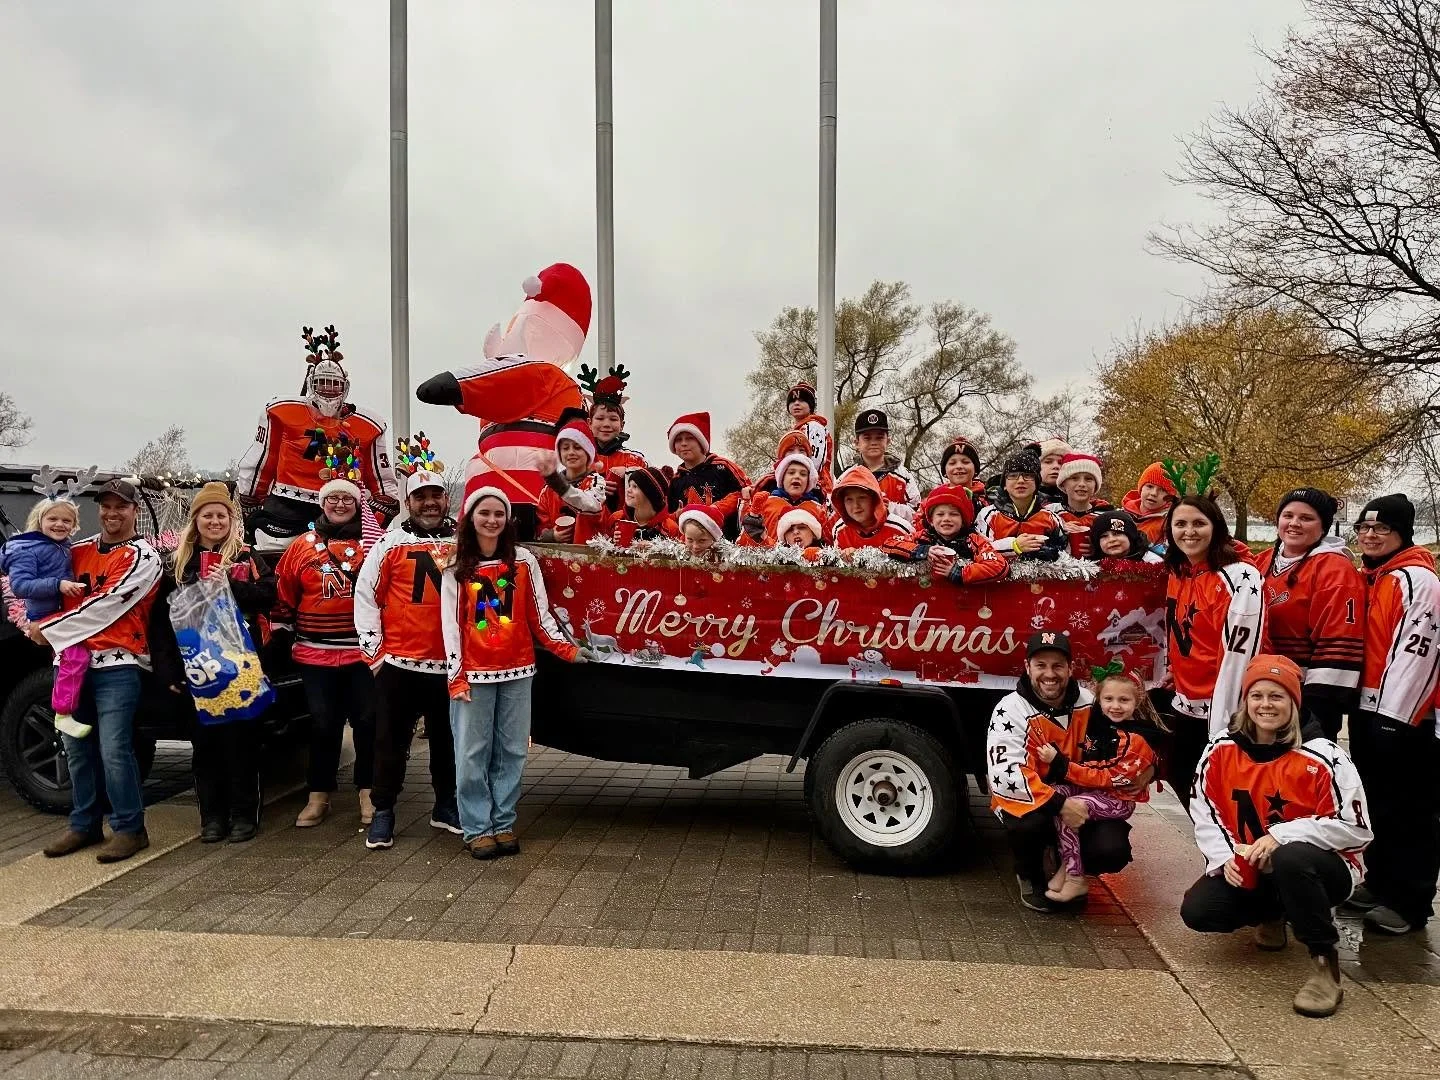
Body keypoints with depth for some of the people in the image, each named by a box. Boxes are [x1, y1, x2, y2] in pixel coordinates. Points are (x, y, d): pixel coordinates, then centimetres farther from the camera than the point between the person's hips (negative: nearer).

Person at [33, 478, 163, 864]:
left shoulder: (141, 556, -5)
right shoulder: (78, 551, 15)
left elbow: (105, 606, -13)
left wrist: (47, 629, -9)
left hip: (116, 663, -6)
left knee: (114, 750, -8)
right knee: (77, 749, 11)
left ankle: (129, 828, 2)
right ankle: (83, 824, 24)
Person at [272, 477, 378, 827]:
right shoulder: (301, 546, 7)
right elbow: (284, 595, 11)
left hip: (364, 651, -1)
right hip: (314, 653, 1)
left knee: (367, 721, 5)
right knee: (323, 724, 9)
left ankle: (368, 793, 18)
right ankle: (319, 795, 20)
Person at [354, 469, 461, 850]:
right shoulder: (391, 543, -1)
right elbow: (365, 595, 0)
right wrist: (374, 651, -4)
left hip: (450, 664, 2)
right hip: (398, 661, -2)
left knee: (447, 739, 14)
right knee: (391, 740, 5)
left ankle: (445, 805, 29)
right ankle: (383, 812, 16)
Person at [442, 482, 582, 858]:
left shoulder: (523, 561, 4)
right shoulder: (456, 568, 2)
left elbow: (539, 615, 5)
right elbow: (450, 624, 0)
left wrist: (566, 648, -7)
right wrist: (456, 676, -6)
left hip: (517, 671, 1)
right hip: (474, 672, -1)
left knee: (511, 751, 6)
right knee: (472, 753, 1)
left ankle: (504, 824, 17)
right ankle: (477, 829, 10)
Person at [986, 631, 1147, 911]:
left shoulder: (1089, 703, -4)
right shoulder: (1012, 710, -19)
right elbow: (1005, 775, -29)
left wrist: (1147, 766, -6)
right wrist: (1059, 804, -35)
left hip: (1080, 799, 4)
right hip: (1025, 800, -4)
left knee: (1112, 852, -20)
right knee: (1029, 822, -37)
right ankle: (1030, 877, 0)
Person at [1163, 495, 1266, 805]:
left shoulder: (1239, 578, -16)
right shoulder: (1177, 575, 7)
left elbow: (1239, 655, -20)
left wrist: (1222, 727, -20)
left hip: (1224, 712, -7)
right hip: (1184, 708, 7)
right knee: (1181, 789, 16)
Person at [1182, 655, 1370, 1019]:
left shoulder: (1322, 757, -15)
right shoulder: (1220, 752, -3)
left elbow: (1355, 828, -15)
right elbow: (1205, 813, 4)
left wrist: (1280, 835, -25)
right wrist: (1223, 857, -14)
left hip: (1323, 868, -5)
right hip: (1248, 872, 5)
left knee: (1290, 858, -40)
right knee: (1197, 911, -16)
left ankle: (1325, 962, -19)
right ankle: (1272, 915, 17)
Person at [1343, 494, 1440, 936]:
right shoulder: (1367, 580, 15)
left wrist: (1394, 715, -20)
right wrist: (1364, 706, 15)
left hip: (1403, 715, -9)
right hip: (1368, 710, 9)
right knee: (1375, 805, 17)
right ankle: (1380, 884, 29)